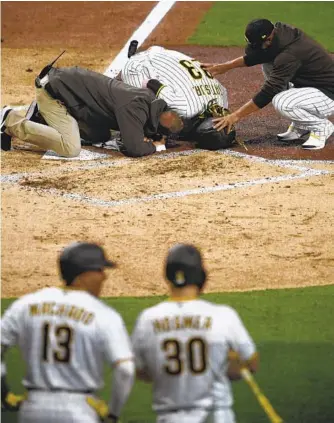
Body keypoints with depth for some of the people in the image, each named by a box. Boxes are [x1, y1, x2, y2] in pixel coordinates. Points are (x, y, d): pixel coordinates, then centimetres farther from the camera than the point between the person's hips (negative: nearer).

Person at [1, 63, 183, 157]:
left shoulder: (151, 99, 1)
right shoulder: (135, 107, -27)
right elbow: (134, 149, -30)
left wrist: (144, 138, -4)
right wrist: (156, 146, -11)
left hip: (69, 83, 9)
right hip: (53, 90, -9)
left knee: (102, 136, 14)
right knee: (71, 148, -19)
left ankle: (41, 116, 18)